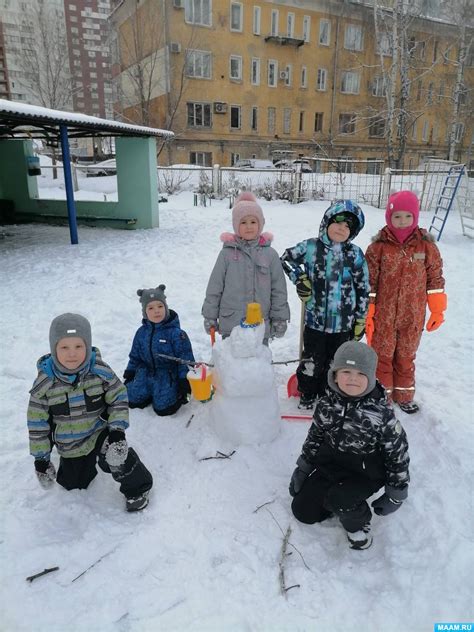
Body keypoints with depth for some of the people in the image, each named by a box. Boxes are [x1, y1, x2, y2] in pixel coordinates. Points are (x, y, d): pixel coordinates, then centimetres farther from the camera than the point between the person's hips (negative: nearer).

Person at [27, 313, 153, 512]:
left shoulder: (100, 371, -22)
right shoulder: (44, 383, -20)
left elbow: (119, 399, -10)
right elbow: (37, 423, -9)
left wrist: (117, 430, -22)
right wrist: (41, 458, -4)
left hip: (100, 432, -2)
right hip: (69, 446, 2)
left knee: (117, 455, -28)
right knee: (73, 484, 18)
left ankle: (136, 488, 1)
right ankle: (87, 463, 52)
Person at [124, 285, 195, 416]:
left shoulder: (175, 332, -16)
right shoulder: (142, 332, 1)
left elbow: (185, 358, -13)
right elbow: (135, 356, 15)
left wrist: (184, 382, -15)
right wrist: (129, 373, 14)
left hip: (168, 375, -5)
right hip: (147, 373, 5)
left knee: (163, 408, -15)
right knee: (132, 400, 1)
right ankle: (152, 391, 26)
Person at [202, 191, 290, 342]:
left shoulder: (270, 254, 0)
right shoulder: (227, 253, -3)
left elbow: (279, 289, 4)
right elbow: (214, 287, 2)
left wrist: (279, 318, 4)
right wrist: (210, 317, 4)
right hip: (230, 325, -1)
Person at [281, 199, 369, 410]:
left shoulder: (355, 254, -5)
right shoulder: (311, 247, -7)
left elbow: (363, 288, 0)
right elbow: (286, 258, 10)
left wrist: (360, 320, 1)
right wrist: (299, 278, -3)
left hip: (344, 322, 1)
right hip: (316, 319, 0)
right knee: (312, 362, 13)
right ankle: (307, 395, 35)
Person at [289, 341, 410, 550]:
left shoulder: (381, 413, -23)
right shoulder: (327, 405, -10)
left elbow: (398, 452, -12)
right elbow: (315, 437, 5)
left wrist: (396, 493, -5)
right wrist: (301, 470, 8)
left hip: (366, 473, -4)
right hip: (330, 464, 5)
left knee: (338, 500, -30)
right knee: (302, 510, 3)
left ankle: (358, 523, 4)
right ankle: (342, 502, 26)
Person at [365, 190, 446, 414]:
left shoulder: (426, 245, -4)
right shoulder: (378, 246, -9)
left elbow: (435, 278, 3)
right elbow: (368, 282, -7)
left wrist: (437, 310, 3)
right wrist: (366, 313, -7)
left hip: (412, 317, 2)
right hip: (383, 316, -2)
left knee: (406, 357, 18)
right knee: (382, 356, 12)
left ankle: (404, 394, 38)